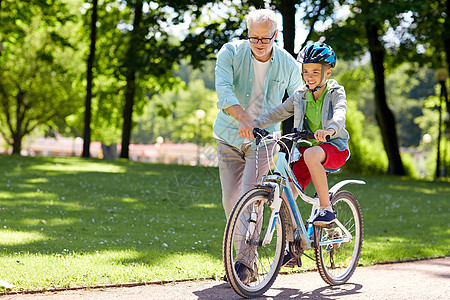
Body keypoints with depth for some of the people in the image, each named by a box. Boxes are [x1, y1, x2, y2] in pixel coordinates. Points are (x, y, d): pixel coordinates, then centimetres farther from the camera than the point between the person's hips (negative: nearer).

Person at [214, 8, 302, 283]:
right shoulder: (231, 53, -11)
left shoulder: (288, 64, -6)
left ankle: (246, 262, -10)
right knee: (230, 198, 3)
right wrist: (243, 118, -43)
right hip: (230, 137, 1)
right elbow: (223, 90, -27)